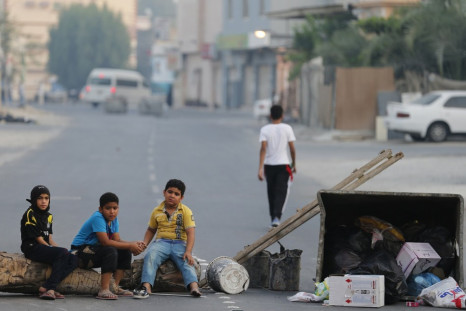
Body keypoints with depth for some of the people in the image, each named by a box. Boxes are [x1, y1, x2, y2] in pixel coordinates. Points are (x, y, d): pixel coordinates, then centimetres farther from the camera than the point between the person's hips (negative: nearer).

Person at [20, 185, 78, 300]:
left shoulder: (48, 216, 18)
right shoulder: (30, 215, -8)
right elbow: (39, 239, -12)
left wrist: (59, 249, -3)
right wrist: (61, 251, -13)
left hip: (46, 248, 8)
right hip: (32, 248, -8)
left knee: (73, 260, -13)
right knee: (63, 253, -30)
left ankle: (46, 288, -26)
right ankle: (50, 288, -32)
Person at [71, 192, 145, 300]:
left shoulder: (114, 219, 6)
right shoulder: (98, 218, -22)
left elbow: (117, 240, -1)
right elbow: (105, 242, -29)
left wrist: (134, 244, -19)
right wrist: (130, 245, -27)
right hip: (79, 252, -9)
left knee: (125, 252, 0)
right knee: (110, 251, -31)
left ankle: (115, 287, 2)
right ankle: (104, 290, -37)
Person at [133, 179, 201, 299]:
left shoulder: (185, 211, 3)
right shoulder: (157, 211, 12)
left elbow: (190, 233, -6)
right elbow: (151, 230, 25)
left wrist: (188, 251, -20)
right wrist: (144, 244, 7)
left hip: (180, 243, -1)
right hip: (162, 242, 2)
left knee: (186, 261, -31)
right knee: (150, 256, -30)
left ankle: (194, 286, -52)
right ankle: (146, 286, -44)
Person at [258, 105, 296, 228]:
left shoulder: (265, 129, -2)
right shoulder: (287, 128, -2)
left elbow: (263, 149, -11)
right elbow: (292, 149, -1)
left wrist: (260, 168, -14)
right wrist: (294, 164, 13)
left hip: (269, 165, 2)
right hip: (283, 165, -2)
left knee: (271, 193, 15)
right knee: (281, 192, -4)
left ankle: (273, 218, 22)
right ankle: (277, 217, -23)